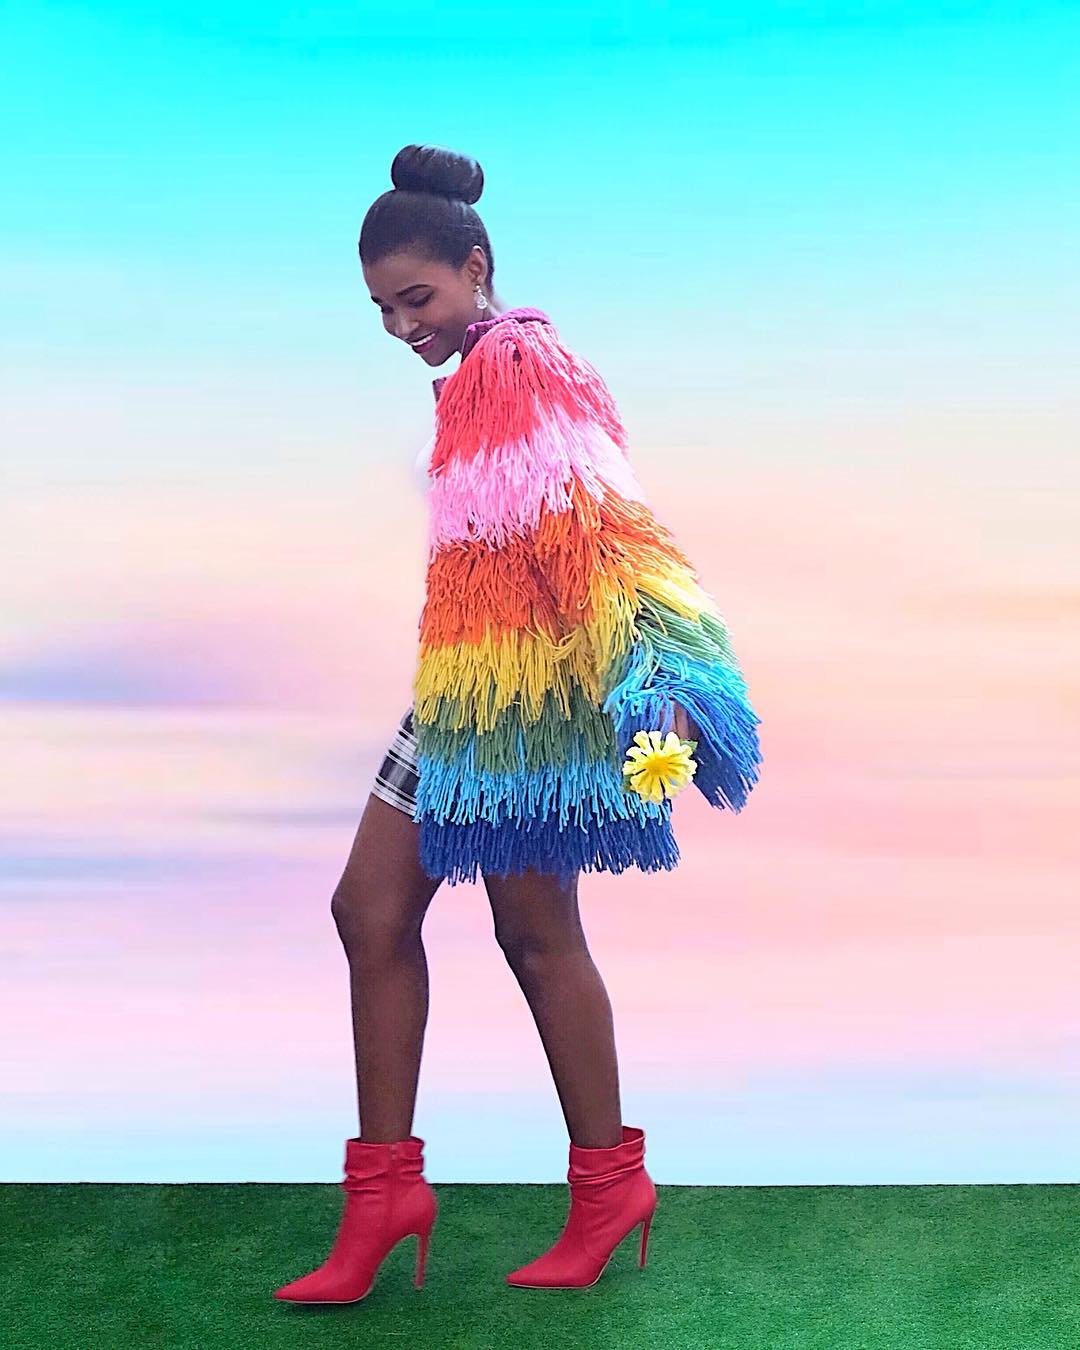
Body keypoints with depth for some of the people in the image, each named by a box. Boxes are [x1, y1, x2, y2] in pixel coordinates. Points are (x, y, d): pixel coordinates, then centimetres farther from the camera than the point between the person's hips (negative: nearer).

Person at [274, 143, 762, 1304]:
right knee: (372, 909, 6)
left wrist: (640, 679, -27)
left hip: (526, 685, -9)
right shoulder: (473, 378, 16)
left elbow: (598, 528, -20)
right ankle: (384, 1189, 13)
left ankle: (610, 1181, 17)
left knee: (536, 931, 0)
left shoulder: (521, 359, -12)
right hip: (464, 686, 9)